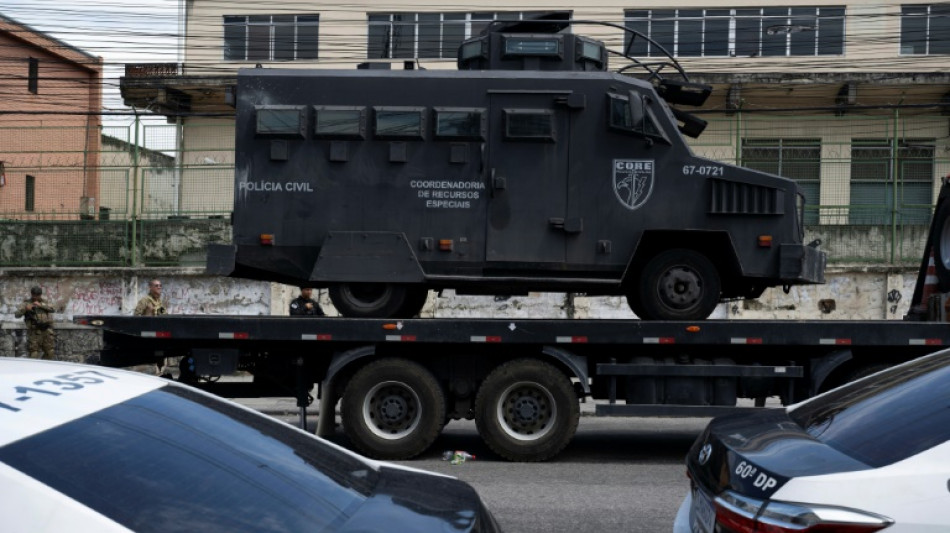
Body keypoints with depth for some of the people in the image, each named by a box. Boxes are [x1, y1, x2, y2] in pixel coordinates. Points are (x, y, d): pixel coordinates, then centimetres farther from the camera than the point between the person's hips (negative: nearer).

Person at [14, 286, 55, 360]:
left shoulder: (44, 303, 16)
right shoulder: (26, 304, 6)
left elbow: (52, 309, -2)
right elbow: (17, 314, -6)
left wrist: (40, 305, -14)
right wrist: (25, 309, -24)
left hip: (47, 331, 3)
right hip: (35, 332, -3)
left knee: (50, 353, 3)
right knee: (34, 355, -6)